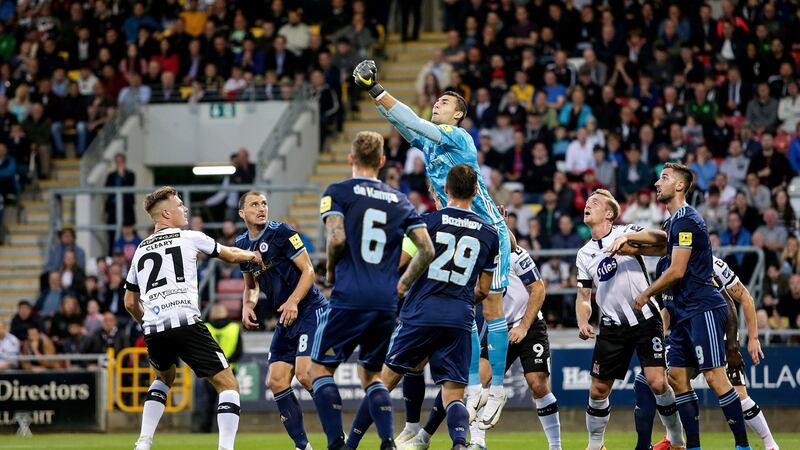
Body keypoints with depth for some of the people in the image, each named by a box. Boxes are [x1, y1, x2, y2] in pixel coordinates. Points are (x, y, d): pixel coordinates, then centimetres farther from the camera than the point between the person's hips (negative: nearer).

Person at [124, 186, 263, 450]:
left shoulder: (141, 250, 22)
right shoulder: (189, 238, 10)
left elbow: (130, 303, 27)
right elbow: (231, 255, 24)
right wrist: (252, 256, 45)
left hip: (153, 329, 5)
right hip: (185, 323, -5)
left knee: (164, 378, 33)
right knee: (228, 385, 1)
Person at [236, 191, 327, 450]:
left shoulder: (282, 233, -10)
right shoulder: (242, 245, 11)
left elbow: (309, 271, -11)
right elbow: (251, 285, 24)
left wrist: (293, 301, -23)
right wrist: (248, 307, 4)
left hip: (309, 310, -8)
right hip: (285, 321, 8)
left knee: (304, 373, -22)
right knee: (276, 381, -1)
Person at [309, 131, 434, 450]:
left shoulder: (337, 192, 2)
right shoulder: (399, 200, 14)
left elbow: (337, 237, -13)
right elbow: (427, 250, 9)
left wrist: (330, 271, 5)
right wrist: (403, 285, 19)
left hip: (349, 297, -5)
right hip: (386, 302, 5)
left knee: (320, 369, 6)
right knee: (371, 374, 19)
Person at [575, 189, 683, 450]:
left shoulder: (626, 232, -2)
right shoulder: (584, 254, 12)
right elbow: (584, 296, 15)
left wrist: (626, 238, -33)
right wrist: (583, 324, -4)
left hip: (645, 319, -4)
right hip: (612, 327, 4)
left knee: (657, 382, -15)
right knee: (598, 390, 1)